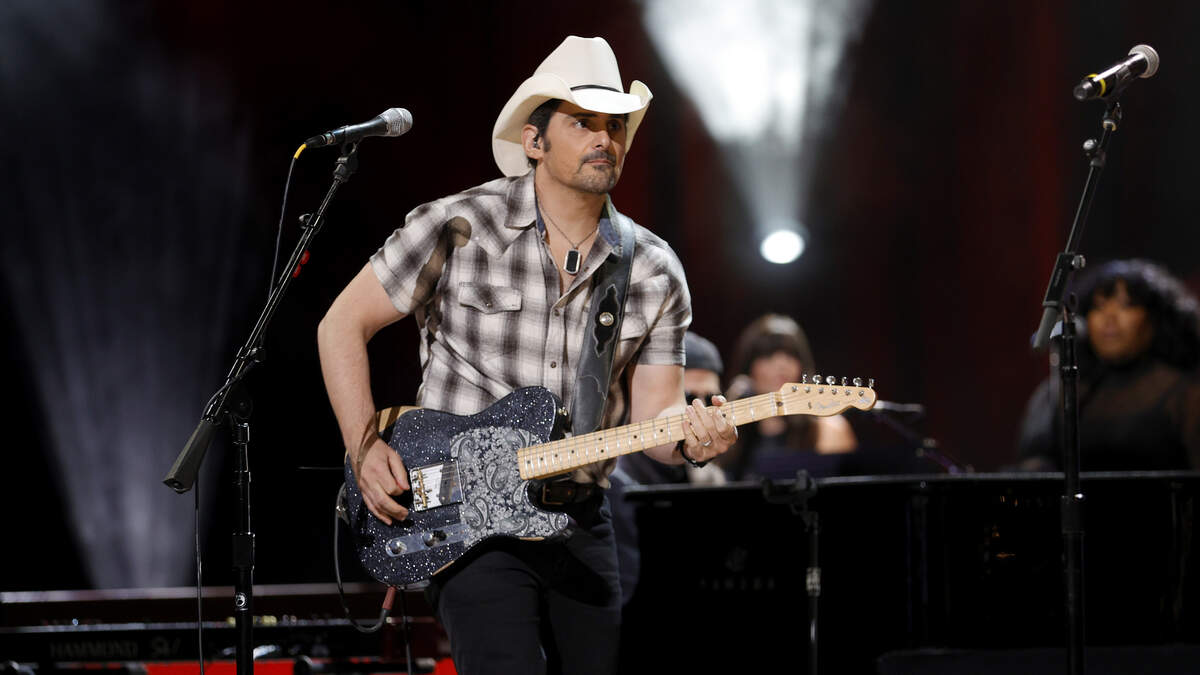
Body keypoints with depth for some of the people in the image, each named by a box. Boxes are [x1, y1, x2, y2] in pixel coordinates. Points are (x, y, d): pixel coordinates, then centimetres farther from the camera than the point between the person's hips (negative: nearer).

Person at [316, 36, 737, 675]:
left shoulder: (655, 272, 4)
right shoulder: (457, 228, -7)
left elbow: (652, 414, 4)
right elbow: (342, 325, 0)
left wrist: (690, 439, -20)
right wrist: (364, 449, -10)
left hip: (579, 525, 5)